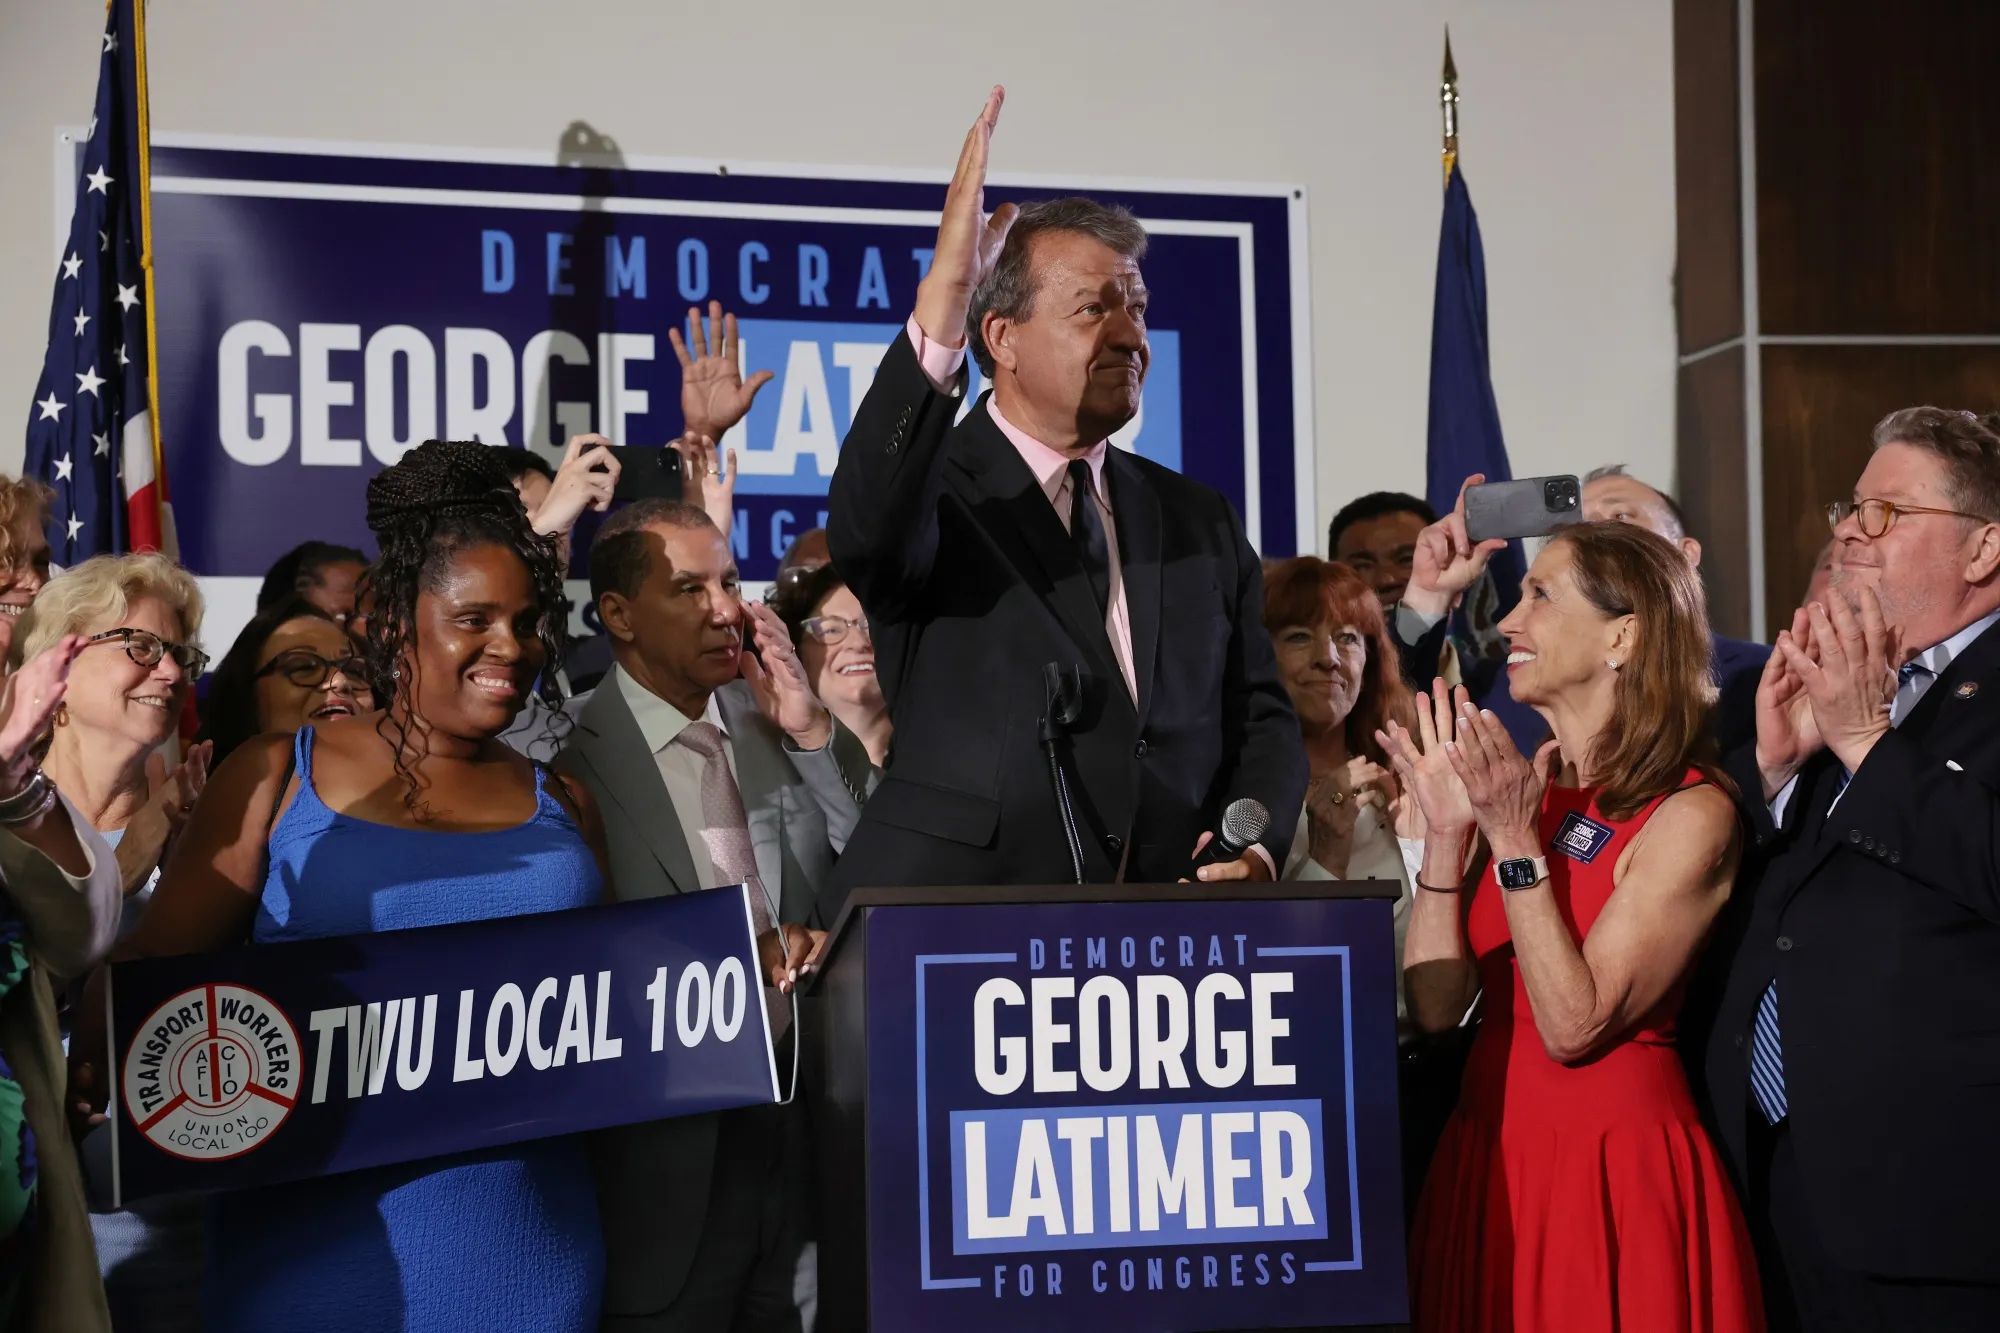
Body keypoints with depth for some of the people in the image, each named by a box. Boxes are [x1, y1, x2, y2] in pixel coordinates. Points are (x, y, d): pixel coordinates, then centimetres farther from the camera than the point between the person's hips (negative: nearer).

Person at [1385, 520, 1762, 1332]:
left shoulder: (1691, 815, -11)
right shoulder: (1519, 787, 5)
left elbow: (1573, 1027, -18)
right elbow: (1436, 1006, -1)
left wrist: (1515, 841, -19)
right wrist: (1447, 832, -9)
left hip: (1614, 1173, -5)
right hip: (1486, 1162, 6)